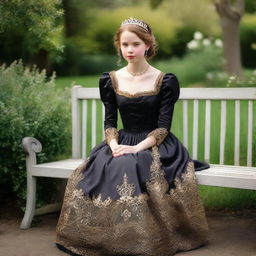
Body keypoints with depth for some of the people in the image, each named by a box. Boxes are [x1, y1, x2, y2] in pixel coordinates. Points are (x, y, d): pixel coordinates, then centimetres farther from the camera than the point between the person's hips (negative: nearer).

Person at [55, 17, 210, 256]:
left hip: (155, 145, -3)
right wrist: (114, 146, -17)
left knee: (132, 171, -35)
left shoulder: (165, 81, -4)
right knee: (90, 176, -24)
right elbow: (109, 122, 5)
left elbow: (163, 126, -9)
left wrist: (138, 148, -24)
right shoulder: (110, 80, 6)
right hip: (122, 143, 4)